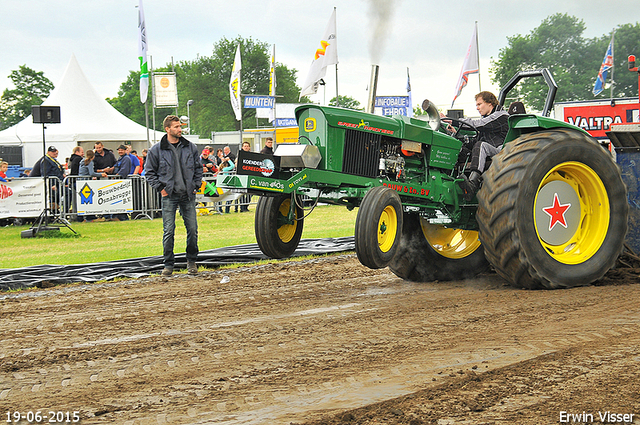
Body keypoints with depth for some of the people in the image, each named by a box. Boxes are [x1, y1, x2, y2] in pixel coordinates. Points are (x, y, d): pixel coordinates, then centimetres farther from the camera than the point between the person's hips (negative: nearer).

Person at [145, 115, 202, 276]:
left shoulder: (190, 147, 7)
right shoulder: (156, 150, 0)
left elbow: (198, 168, 18)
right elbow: (150, 172, 6)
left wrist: (196, 185, 8)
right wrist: (160, 188, -2)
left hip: (188, 195, 2)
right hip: (169, 196, -2)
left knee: (192, 229, 3)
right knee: (168, 231, -4)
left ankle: (191, 261, 20)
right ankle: (168, 264, 6)